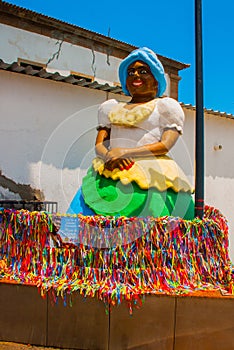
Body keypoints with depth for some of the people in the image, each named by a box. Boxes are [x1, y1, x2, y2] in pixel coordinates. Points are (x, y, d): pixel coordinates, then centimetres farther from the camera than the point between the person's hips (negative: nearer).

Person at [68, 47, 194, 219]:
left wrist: (126, 152, -11)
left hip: (149, 174, -4)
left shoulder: (167, 106, 15)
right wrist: (107, 156, -7)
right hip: (109, 175, 4)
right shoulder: (110, 107, 28)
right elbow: (99, 144, 17)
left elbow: (166, 145, -1)